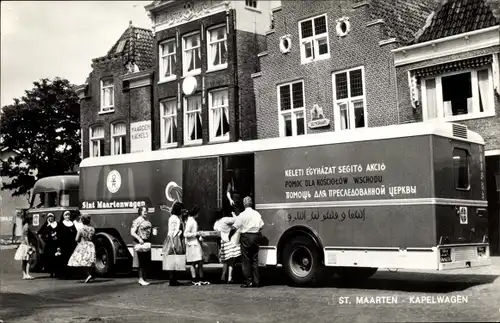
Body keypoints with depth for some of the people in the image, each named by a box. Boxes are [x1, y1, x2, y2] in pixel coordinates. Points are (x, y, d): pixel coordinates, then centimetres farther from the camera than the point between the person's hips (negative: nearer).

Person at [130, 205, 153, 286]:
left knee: (147, 262, 9)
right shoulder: (137, 221, -9)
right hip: (141, 243, -8)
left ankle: (144, 279, 18)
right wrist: (139, 238, -24)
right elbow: (132, 232, -14)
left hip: (147, 242, 8)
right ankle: (141, 279, 5)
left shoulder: (147, 221, 15)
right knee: (142, 262, -3)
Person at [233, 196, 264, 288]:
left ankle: (248, 281, 1)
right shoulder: (257, 214, 4)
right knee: (255, 259, 9)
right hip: (256, 237, 4)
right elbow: (261, 225, 7)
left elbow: (235, 226, -8)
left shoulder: (242, 214, -10)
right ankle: (256, 281, 10)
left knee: (246, 260, 2)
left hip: (245, 237, -4)